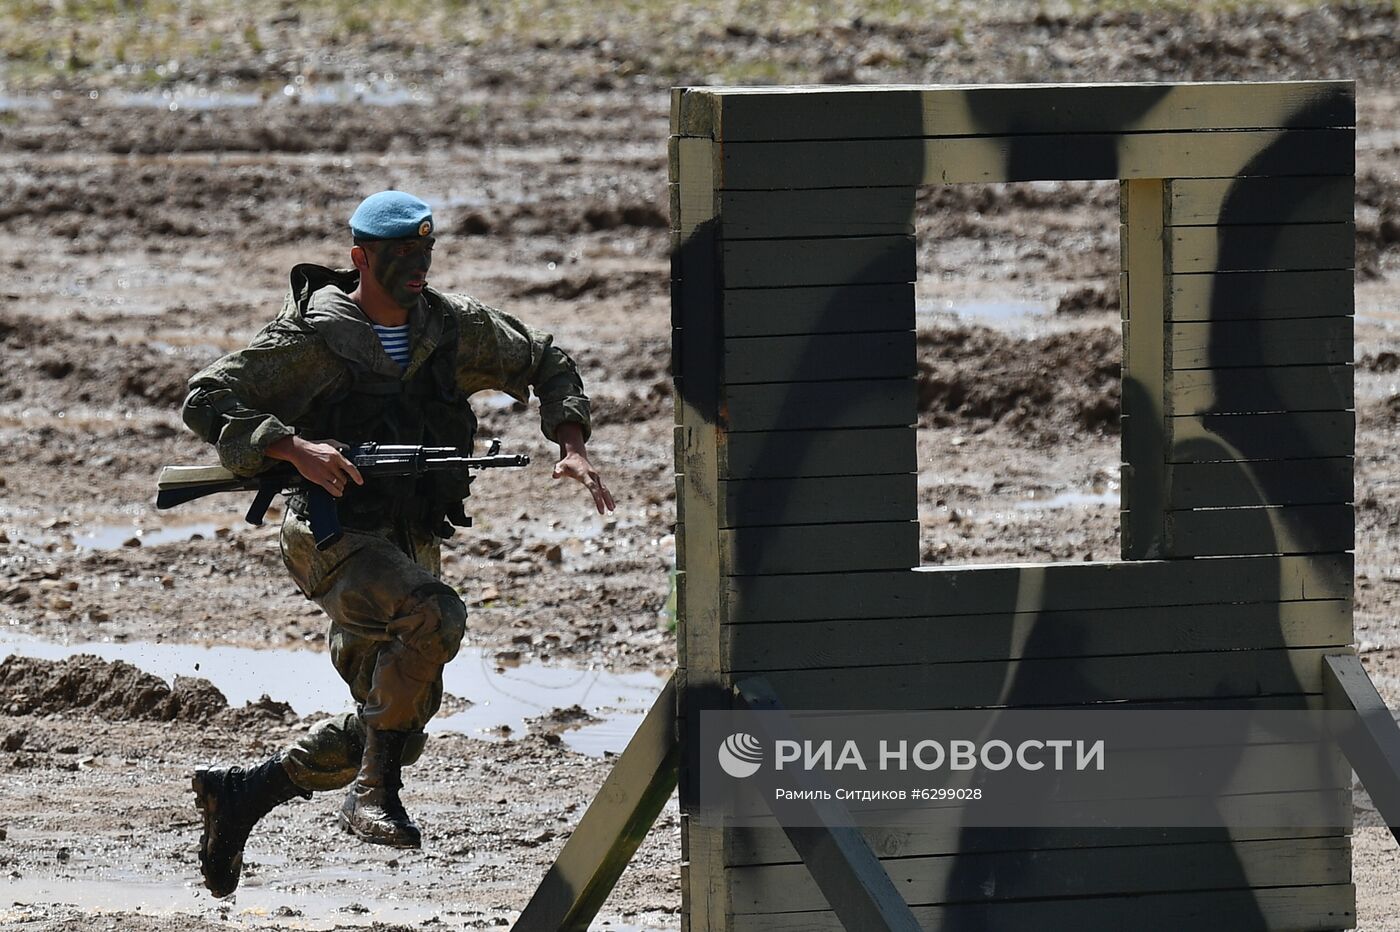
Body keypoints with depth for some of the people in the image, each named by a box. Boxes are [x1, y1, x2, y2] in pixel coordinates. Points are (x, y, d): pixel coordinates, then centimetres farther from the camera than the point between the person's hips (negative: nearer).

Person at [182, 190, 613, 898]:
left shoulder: (453, 327, 5)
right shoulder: (312, 338, -11)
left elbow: (546, 364, 18)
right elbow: (206, 401, -12)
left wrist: (572, 448, 2)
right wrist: (294, 448, -25)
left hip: (409, 543, 7)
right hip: (334, 538, -7)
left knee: (394, 728, 8)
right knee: (435, 614, -34)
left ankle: (240, 793, 24)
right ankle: (373, 795, -22)